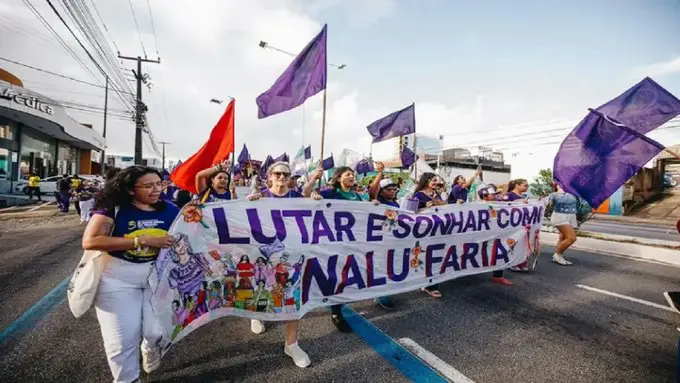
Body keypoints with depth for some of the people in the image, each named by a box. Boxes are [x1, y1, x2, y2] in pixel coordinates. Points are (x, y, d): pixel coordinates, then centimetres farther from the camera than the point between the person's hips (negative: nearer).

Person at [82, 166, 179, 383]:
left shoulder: (169, 210, -4)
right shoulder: (114, 208, -13)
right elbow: (90, 241, -24)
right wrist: (143, 240, -27)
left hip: (158, 276, 2)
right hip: (118, 279, -2)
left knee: (157, 331, 4)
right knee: (122, 338, 8)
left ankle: (150, 349, 45)